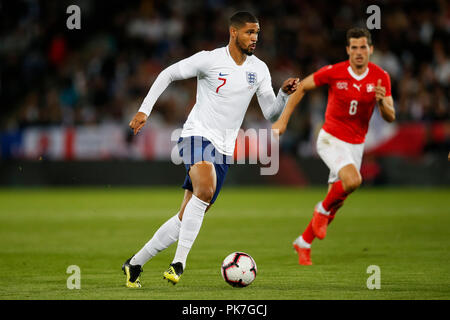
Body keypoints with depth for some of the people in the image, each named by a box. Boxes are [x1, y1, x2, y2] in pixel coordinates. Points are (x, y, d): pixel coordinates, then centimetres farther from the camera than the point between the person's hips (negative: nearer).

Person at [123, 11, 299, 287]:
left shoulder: (259, 70, 8)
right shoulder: (210, 60, -6)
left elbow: (271, 113, 9)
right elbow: (168, 74, 3)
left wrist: (285, 94, -11)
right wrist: (144, 110, -3)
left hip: (223, 150, 6)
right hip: (197, 136, -6)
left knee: (187, 218, 4)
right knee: (205, 190, -34)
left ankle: (135, 264, 17)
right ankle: (179, 262, -32)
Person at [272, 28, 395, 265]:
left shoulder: (381, 78, -6)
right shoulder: (333, 72, -14)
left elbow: (390, 117, -6)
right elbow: (301, 87, 0)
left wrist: (382, 101, -28)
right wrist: (283, 120, -2)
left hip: (356, 145, 4)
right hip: (331, 139, -4)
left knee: (337, 200, 7)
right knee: (353, 180, -30)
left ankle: (304, 243, 26)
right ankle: (323, 210, -1)